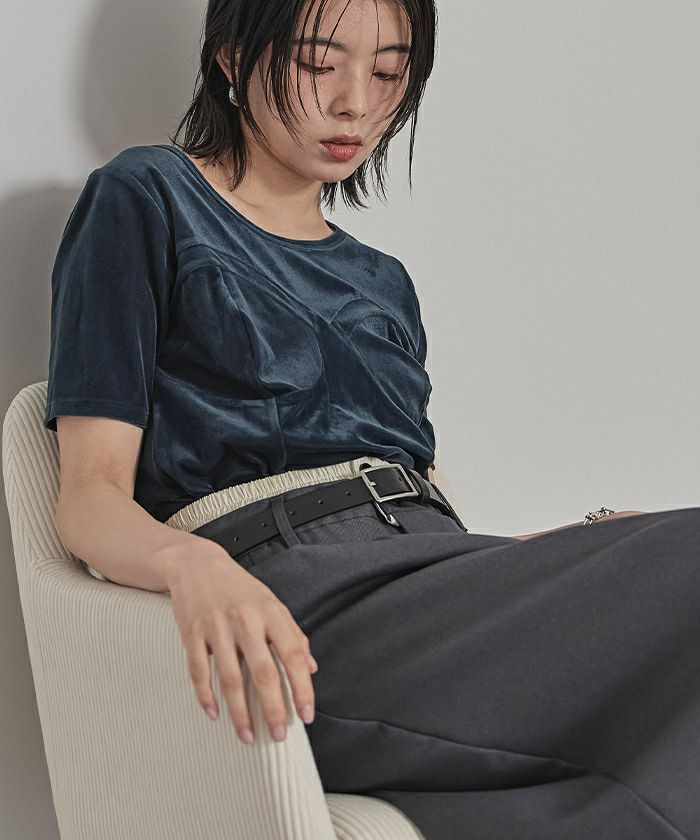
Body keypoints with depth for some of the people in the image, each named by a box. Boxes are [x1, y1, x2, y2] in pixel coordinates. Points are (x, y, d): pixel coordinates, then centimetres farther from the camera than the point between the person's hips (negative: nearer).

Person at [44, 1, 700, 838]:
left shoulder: (382, 283, 28)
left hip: (437, 575, 7)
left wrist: (591, 540, 4)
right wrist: (189, 563, -24)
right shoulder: (147, 199, 10)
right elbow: (90, 493, 0)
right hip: (298, 601, -7)